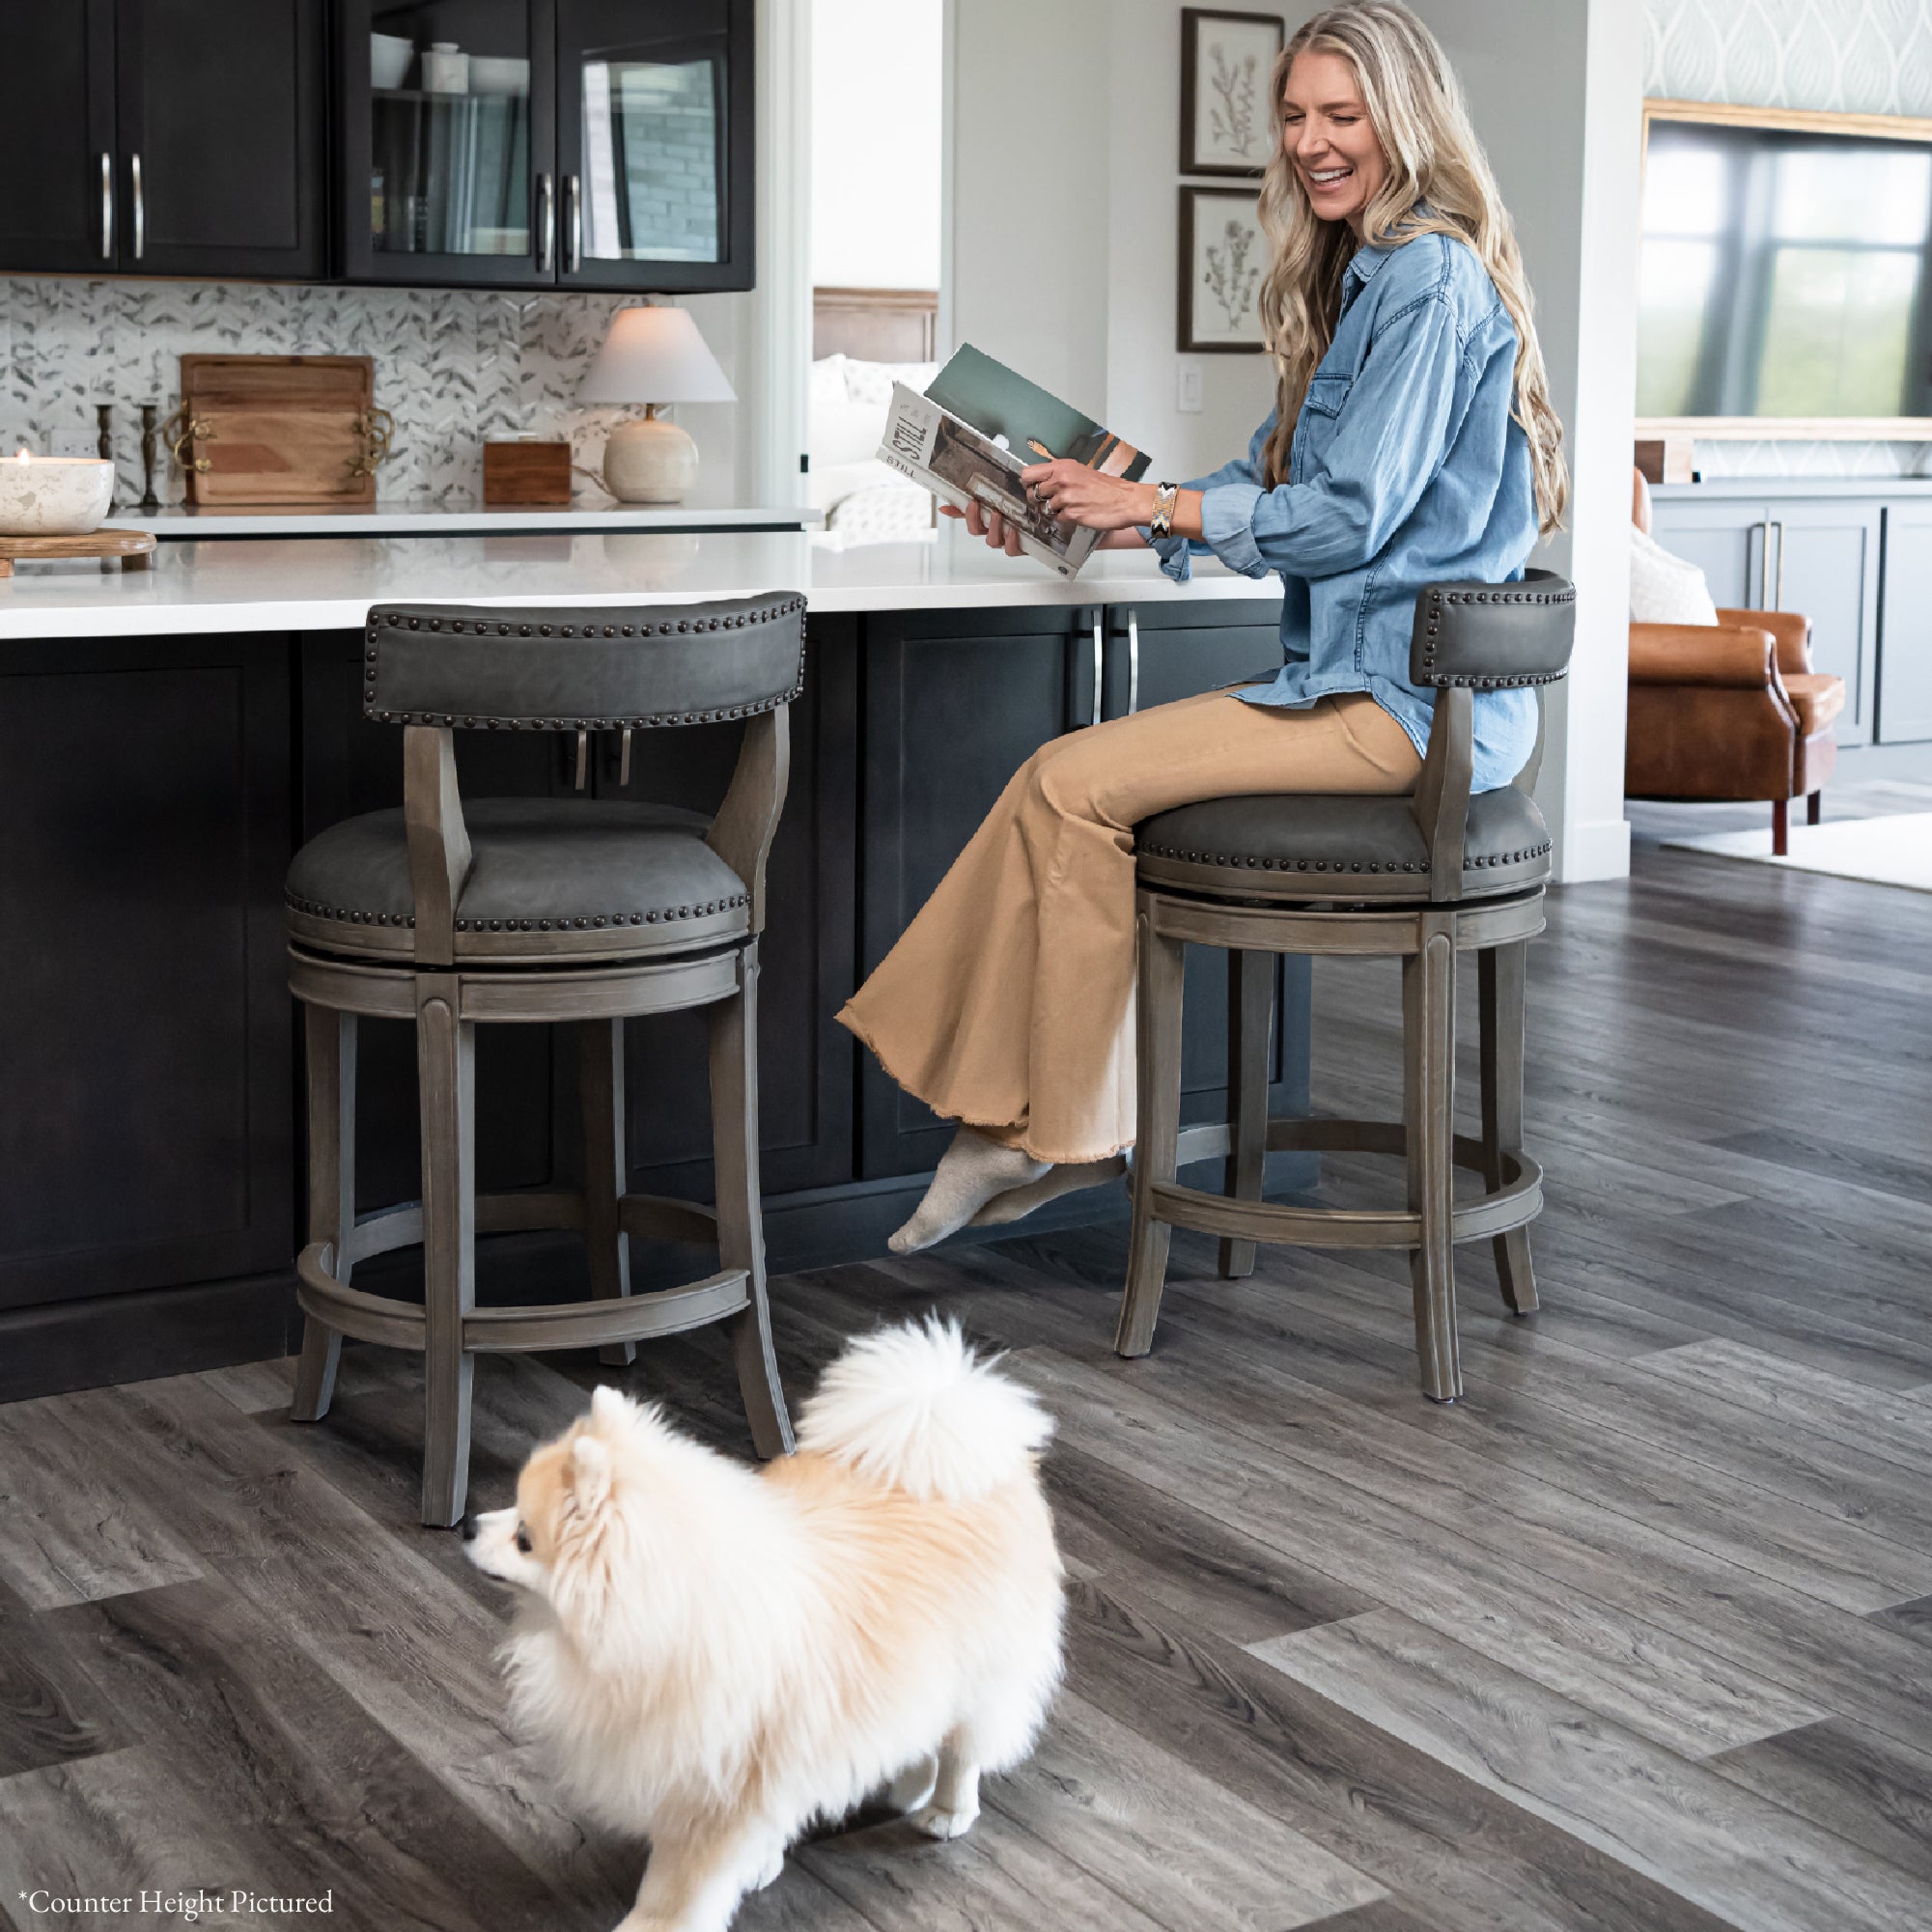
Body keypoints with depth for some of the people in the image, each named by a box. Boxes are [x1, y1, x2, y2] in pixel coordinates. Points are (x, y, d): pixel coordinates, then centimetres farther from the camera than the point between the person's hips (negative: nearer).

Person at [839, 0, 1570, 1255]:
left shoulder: (1432, 279, -12)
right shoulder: (1365, 278, 21)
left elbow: (1349, 518, -18)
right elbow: (1268, 486, 21)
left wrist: (1150, 505, -11)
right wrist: (1087, 525, 10)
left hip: (1404, 703, -10)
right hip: (1370, 683, 10)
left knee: (1075, 785, -15)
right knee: (1075, 780, -3)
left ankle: (1065, 1135, -3)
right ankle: (1033, 1129, -4)